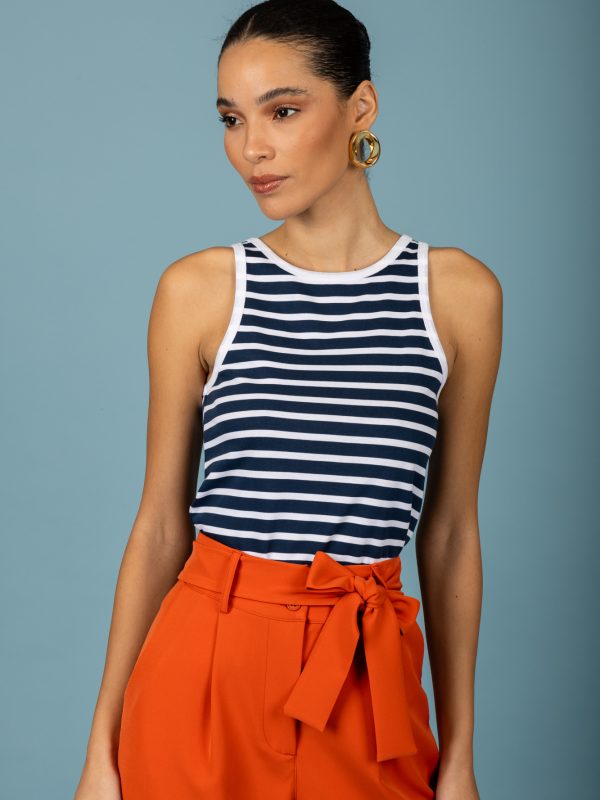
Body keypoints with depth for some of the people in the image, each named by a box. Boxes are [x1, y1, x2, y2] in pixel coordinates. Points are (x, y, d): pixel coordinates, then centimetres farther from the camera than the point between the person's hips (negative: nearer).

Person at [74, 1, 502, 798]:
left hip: (369, 678, 1)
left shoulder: (461, 292, 0)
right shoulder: (197, 289, -2)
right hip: (206, 668, 0)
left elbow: (450, 531, 4)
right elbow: (160, 525, 2)